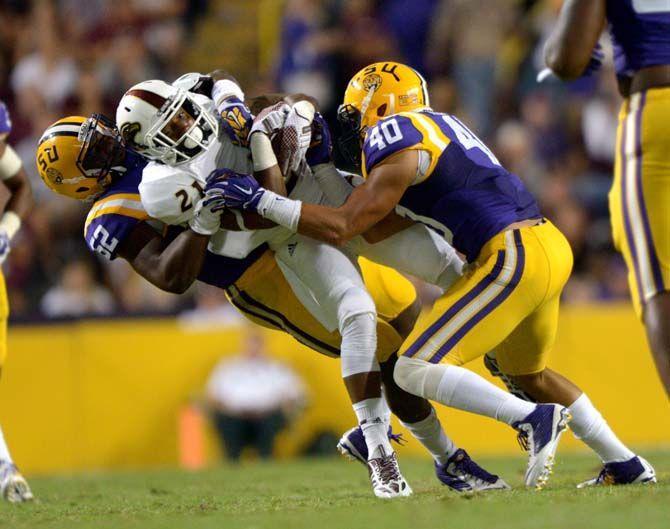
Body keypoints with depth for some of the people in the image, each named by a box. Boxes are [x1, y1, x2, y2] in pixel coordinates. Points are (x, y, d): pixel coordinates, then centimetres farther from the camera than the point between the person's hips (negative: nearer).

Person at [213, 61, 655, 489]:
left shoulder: (398, 147, -7)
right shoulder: (437, 125, 21)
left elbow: (342, 227, -11)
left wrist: (261, 200, -6)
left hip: (514, 256, -10)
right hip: (549, 245, 10)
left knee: (415, 370, -10)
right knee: (529, 373, 31)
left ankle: (533, 419, -18)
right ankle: (627, 463, 31)